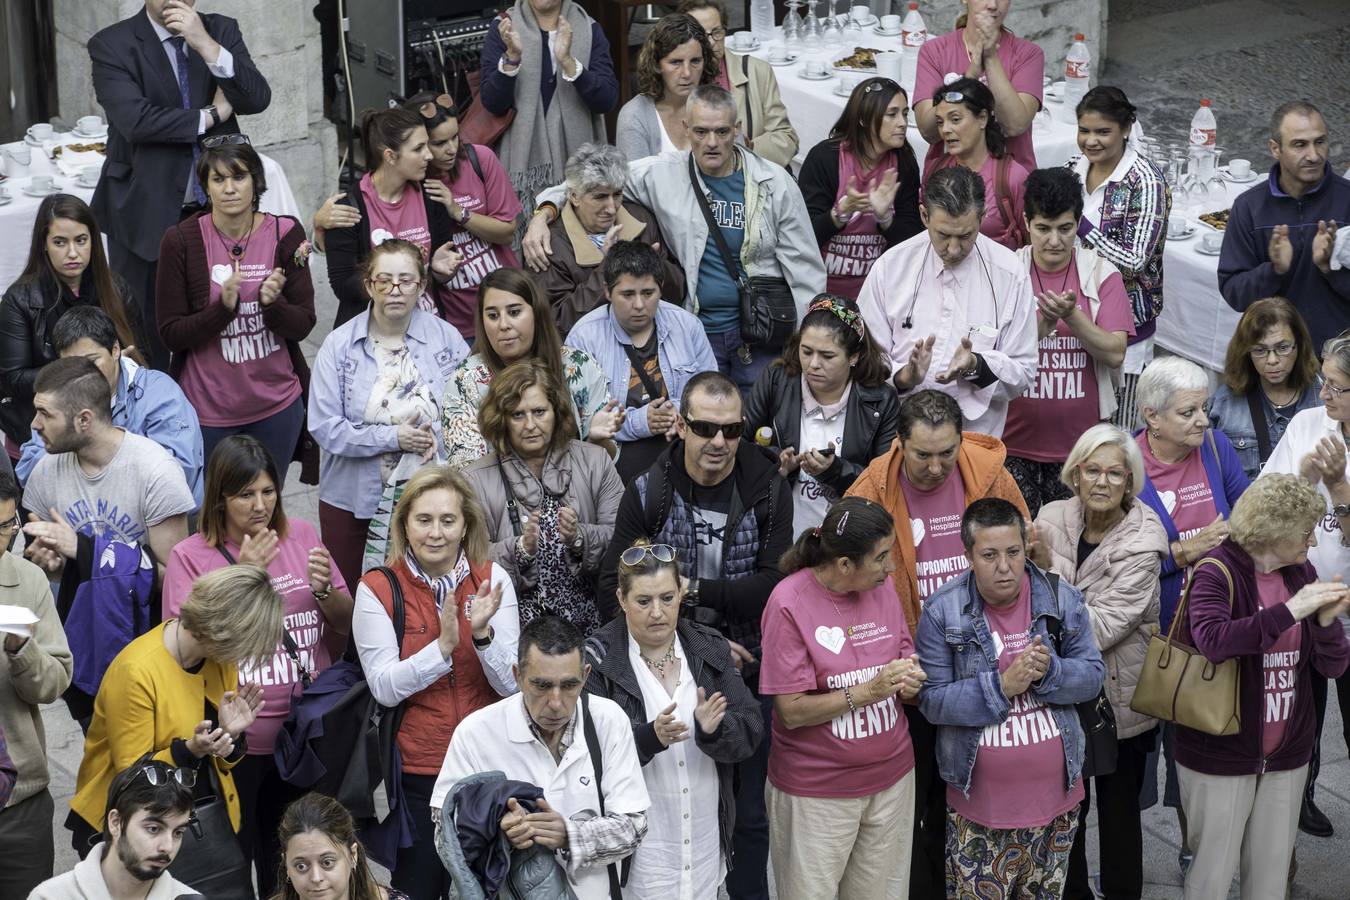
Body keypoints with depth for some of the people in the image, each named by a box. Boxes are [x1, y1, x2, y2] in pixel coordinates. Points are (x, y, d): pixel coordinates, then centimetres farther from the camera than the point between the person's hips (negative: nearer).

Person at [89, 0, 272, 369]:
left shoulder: (222, 31, 4)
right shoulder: (111, 45, -7)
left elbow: (257, 100, -9)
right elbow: (136, 120, -20)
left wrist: (206, 44, -20)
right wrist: (212, 115, -11)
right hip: (147, 212, -3)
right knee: (145, 341, 5)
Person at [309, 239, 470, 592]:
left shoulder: (447, 338, -1)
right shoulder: (339, 345, -6)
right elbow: (324, 427, -11)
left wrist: (439, 435, -22)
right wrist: (392, 438, -20)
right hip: (352, 500, 0)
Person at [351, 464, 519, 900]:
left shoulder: (492, 579, -2)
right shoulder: (378, 589, -7)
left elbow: (512, 685, -6)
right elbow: (385, 688, -13)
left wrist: (482, 634, -23)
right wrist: (444, 645, -24)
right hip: (417, 770, -2)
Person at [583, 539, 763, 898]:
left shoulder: (710, 648, 3)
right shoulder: (598, 658, -7)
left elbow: (750, 729, -3)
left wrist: (713, 730, -24)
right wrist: (649, 737, -30)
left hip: (706, 829, 4)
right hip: (638, 837, -3)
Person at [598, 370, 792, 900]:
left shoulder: (768, 489, -5)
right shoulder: (647, 494, -5)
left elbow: (775, 583, -14)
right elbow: (613, 592, -9)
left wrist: (695, 589, -20)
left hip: (748, 672, 0)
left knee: (748, 812, 11)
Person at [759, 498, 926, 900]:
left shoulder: (882, 587, 0)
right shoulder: (789, 603, -16)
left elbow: (906, 660, 14)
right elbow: (792, 712, -16)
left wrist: (909, 681, -9)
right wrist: (867, 692, -24)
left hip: (891, 777, 5)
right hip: (817, 790, -5)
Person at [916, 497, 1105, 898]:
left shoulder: (1062, 599, -3)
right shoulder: (942, 611, -12)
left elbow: (1093, 674, -1)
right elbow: (932, 701, -14)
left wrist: (1050, 672, -22)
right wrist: (1001, 686, -25)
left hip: (1054, 791, 3)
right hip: (979, 801, -3)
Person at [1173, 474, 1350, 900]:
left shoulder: (1302, 572, 4)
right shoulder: (1217, 572, -14)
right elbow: (1212, 640, -34)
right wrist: (1290, 611, -34)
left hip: (1287, 755, 6)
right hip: (1220, 756, -5)